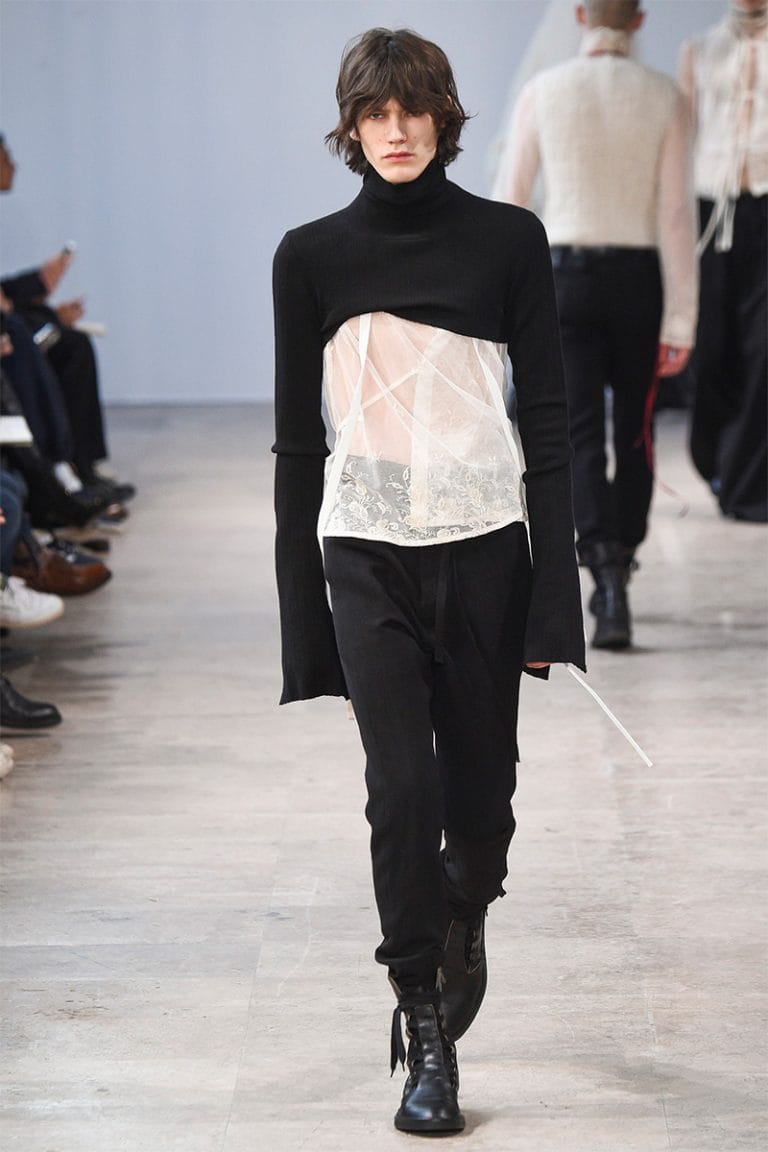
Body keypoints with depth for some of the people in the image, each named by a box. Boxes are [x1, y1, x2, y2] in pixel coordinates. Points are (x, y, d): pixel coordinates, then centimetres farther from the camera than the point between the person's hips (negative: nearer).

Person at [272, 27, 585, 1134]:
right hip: (365, 552, 0)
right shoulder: (311, 256, 5)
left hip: (484, 544, 0)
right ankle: (426, 1041, -3)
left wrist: (555, 593, -4)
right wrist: (300, 608, 4)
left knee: (481, 780, 8)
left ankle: (464, 919, 42)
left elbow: (548, 419, 3)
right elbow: (298, 437, 7)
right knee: (402, 783, -10)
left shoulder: (508, 240, 3)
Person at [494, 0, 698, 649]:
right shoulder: (664, 97, -4)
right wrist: (680, 321, -5)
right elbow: (676, 213, -7)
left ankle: (611, 588, -20)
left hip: (565, 275, 0)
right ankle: (616, 573, 29)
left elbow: (512, 198, 3)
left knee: (582, 437, -3)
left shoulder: (543, 91, -2)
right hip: (639, 278, 1)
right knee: (636, 432, 17)